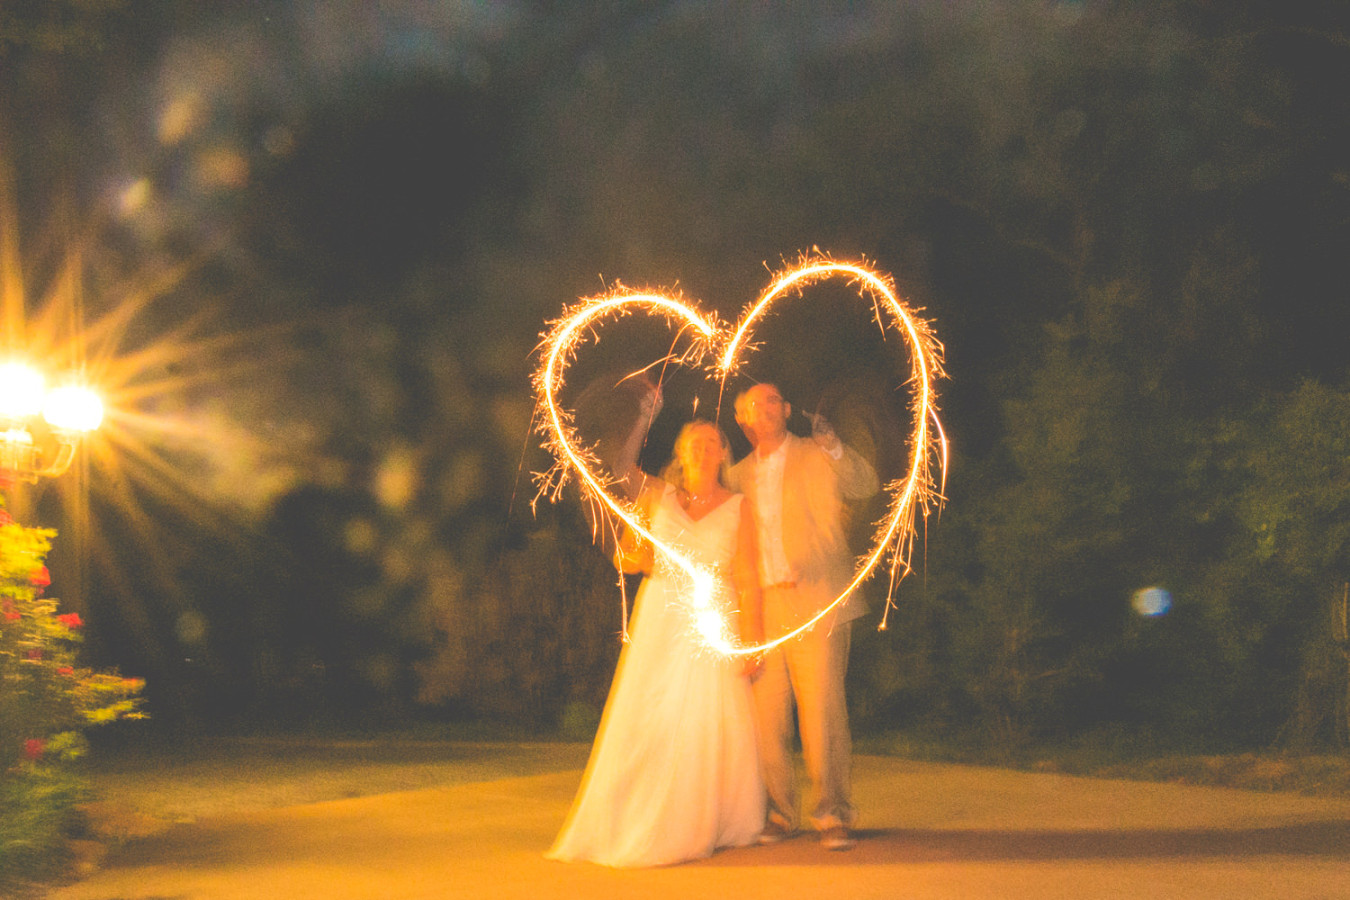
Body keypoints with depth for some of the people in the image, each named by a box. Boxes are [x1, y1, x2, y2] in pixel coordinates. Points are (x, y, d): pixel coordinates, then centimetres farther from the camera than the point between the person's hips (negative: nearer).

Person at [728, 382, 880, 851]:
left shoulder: (817, 457, 7)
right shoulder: (739, 475, 18)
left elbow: (865, 486, -9)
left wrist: (834, 447, -24)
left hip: (815, 605, -4)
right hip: (762, 609, 4)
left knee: (823, 710, -9)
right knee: (766, 715, 0)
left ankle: (832, 815, -2)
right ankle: (778, 813, 12)